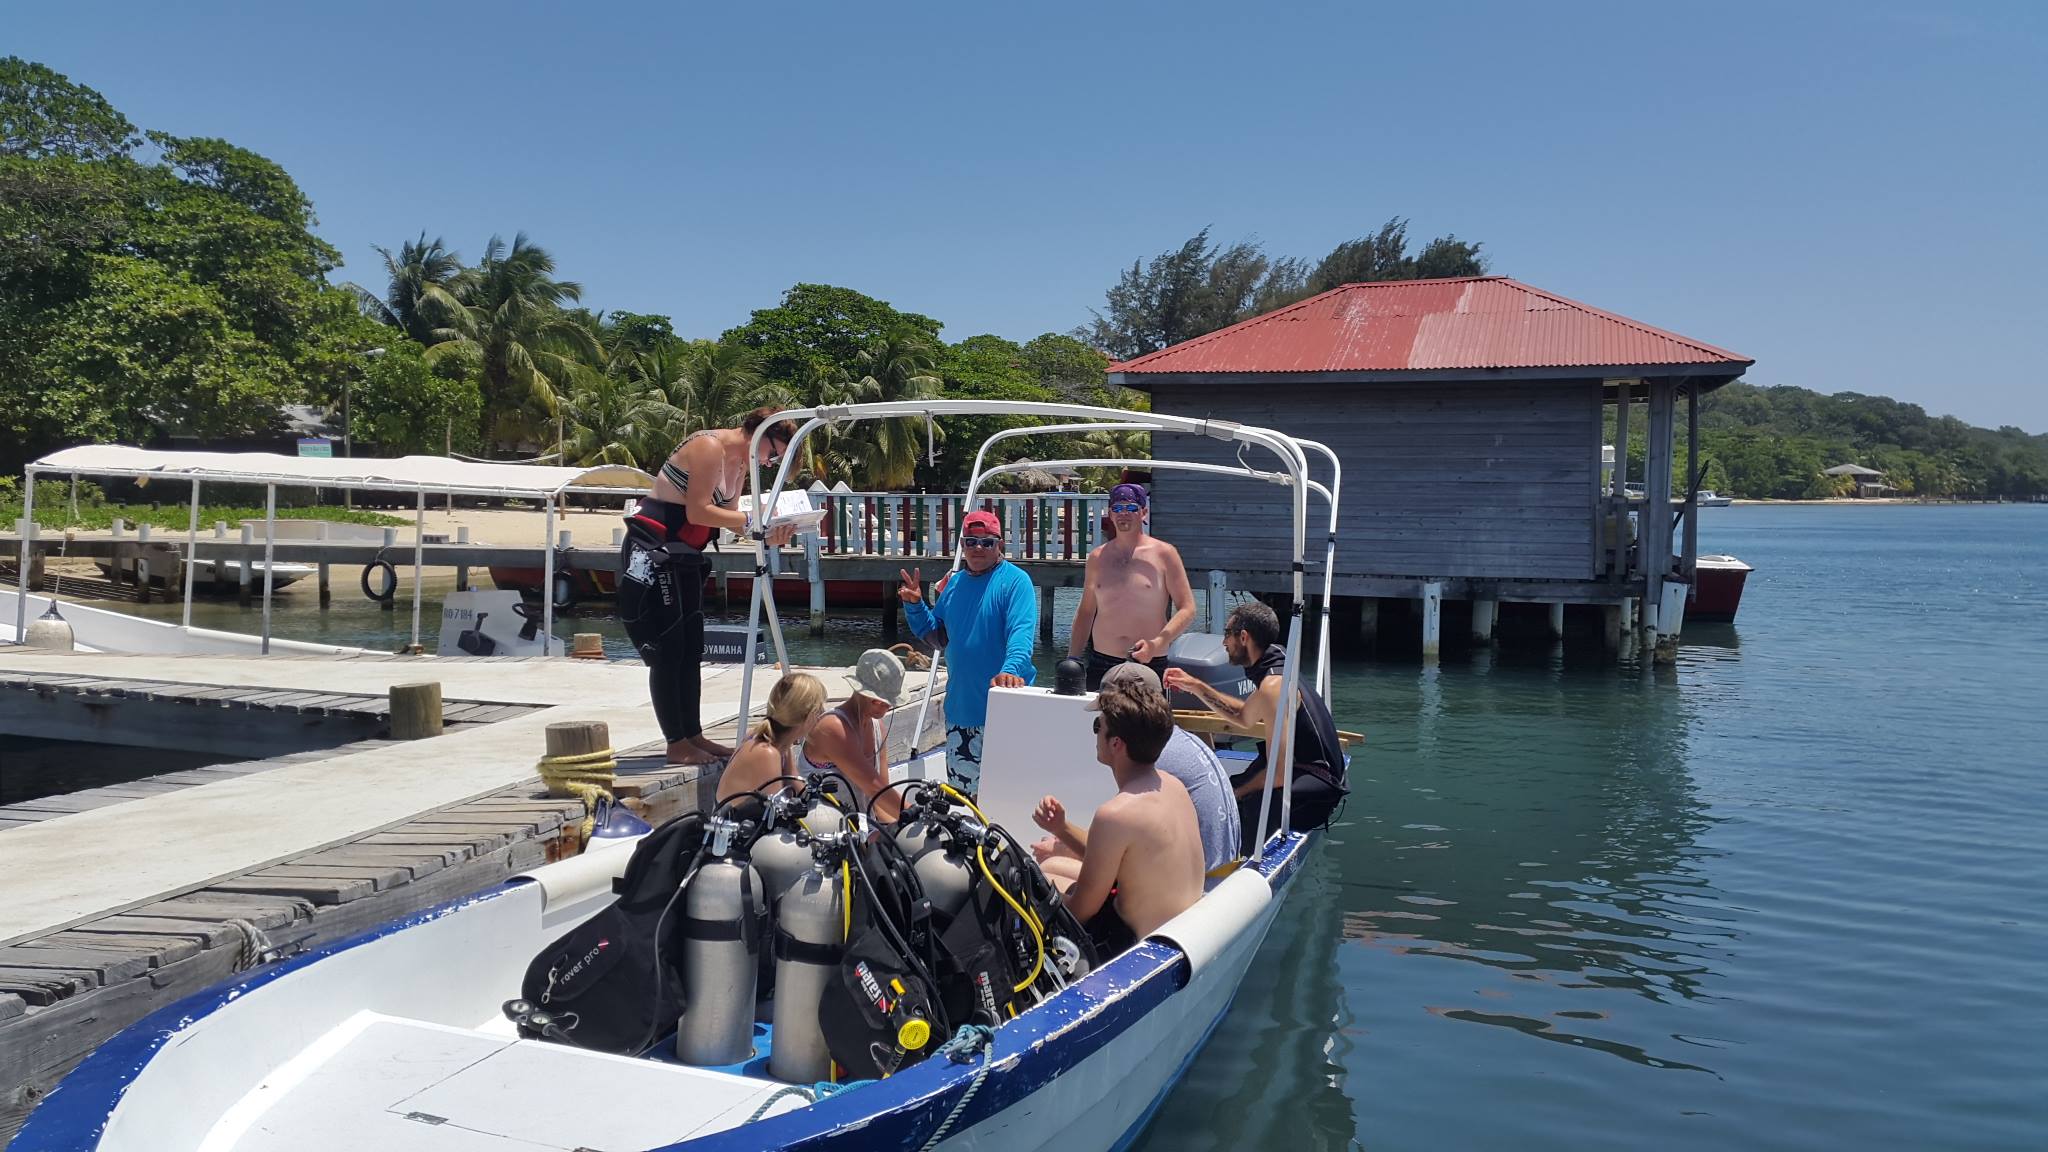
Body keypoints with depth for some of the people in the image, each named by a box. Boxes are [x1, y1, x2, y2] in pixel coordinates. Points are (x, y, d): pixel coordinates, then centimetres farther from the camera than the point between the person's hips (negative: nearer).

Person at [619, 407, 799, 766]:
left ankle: (693, 735, 17)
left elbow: (728, 516, 8)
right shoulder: (709, 447, -17)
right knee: (667, 652, -6)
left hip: (683, 558, 10)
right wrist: (752, 518, -21)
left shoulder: (740, 463, 12)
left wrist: (768, 534, -7)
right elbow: (697, 511, -23)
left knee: (691, 651, 11)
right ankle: (677, 744, -1)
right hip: (652, 552, -10)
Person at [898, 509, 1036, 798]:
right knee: (961, 786, 15)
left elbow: (1022, 632, -23)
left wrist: (1011, 669, -40)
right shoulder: (954, 583, 12)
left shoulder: (1015, 581, -8)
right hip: (960, 707, 6)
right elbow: (938, 637, 18)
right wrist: (914, 606, 3)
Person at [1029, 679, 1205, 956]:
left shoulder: (1116, 814, -29)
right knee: (1052, 867, 24)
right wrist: (1061, 829, -1)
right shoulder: (1171, 785, -3)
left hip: (1138, 944, -9)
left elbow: (1082, 910, -18)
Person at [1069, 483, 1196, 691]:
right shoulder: (1097, 557, 10)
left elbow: (1187, 609, -2)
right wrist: (1072, 662, 10)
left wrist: (1157, 644, -17)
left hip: (1150, 666, -3)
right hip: (1100, 664, 3)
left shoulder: (1164, 553, 0)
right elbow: (1085, 612, 17)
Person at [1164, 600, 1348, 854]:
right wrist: (1196, 687, 20)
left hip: (1316, 790, -10)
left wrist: (1233, 795, -14)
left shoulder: (1273, 686, -23)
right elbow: (1245, 717, 26)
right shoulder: (1276, 671, 7)